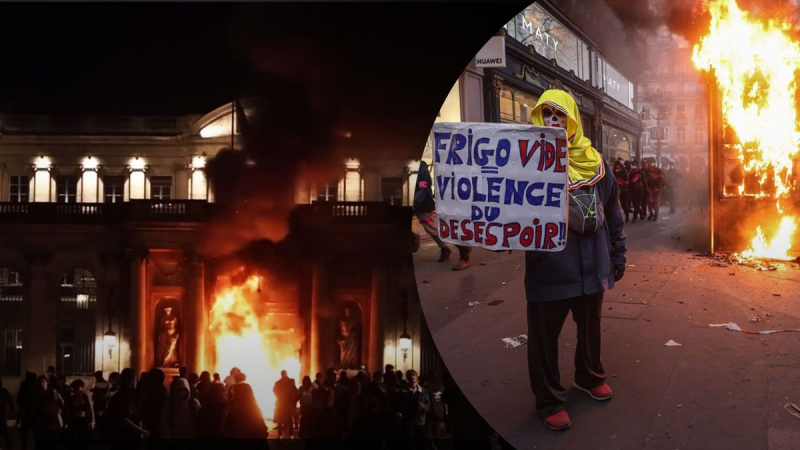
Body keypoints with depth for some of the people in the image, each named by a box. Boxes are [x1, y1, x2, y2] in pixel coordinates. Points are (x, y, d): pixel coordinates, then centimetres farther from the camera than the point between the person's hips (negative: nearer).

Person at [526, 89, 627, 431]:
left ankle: (589, 377, 45)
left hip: (591, 266, 4)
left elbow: (613, 213, 11)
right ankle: (549, 401, 20)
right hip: (549, 269, -4)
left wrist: (617, 255, 13)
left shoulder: (594, 162, 4)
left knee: (590, 328, 21)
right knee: (544, 337, 4)